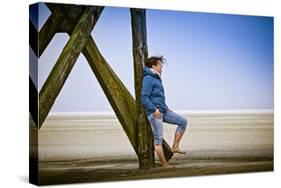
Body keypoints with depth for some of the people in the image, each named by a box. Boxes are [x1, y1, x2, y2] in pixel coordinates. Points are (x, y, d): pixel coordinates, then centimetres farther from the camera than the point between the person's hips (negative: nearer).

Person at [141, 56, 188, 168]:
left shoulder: (156, 78, 18)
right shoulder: (148, 78, -11)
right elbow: (144, 97, -19)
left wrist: (165, 108, 21)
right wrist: (154, 109, -24)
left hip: (162, 111, 10)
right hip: (154, 112, -10)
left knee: (183, 121, 6)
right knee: (158, 138, -4)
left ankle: (175, 146, 6)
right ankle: (164, 164, 1)